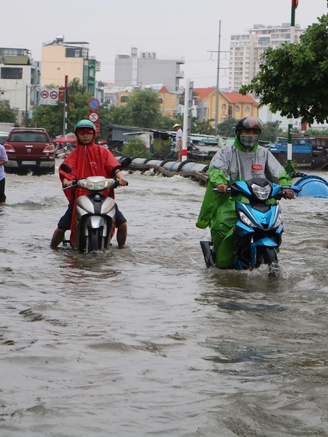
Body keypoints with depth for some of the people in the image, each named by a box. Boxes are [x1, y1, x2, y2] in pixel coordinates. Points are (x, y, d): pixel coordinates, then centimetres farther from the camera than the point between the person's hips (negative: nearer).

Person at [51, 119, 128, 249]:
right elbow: (65, 170, -1)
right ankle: (52, 248, 14)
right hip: (79, 195, 0)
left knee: (122, 224, -8)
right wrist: (66, 181, -24)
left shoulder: (102, 152, 12)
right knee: (61, 227, -7)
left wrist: (120, 177, -24)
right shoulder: (74, 154, 14)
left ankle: (121, 247, 14)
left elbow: (114, 166, -2)